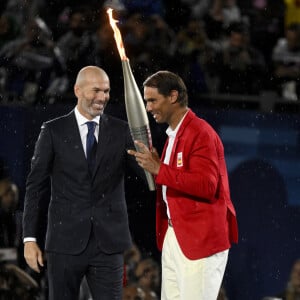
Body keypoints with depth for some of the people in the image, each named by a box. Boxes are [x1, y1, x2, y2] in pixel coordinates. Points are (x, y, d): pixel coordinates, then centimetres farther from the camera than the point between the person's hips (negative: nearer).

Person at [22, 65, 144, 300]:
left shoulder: (121, 131, 6)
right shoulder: (54, 131, 2)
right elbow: (35, 186, 3)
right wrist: (30, 238, -2)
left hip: (108, 242, 1)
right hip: (66, 241, -1)